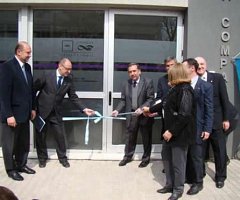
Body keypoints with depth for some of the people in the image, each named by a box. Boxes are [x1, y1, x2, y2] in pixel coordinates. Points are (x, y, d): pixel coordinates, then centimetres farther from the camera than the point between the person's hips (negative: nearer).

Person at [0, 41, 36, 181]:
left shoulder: (27, 67, 9)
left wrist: (32, 108, 12)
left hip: (25, 113, 7)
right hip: (12, 113, -7)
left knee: (24, 142, 17)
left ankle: (21, 165, 33)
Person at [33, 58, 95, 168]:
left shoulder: (69, 80, -5)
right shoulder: (46, 75, -13)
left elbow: (73, 97, 0)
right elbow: (33, 89, -6)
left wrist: (84, 109, -9)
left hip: (56, 113, 2)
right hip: (42, 111, -2)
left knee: (60, 136, 5)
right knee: (41, 136, 10)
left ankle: (62, 158, 24)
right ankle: (42, 158, 29)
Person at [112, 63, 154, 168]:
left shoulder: (148, 82, -8)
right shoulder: (126, 84, 5)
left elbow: (150, 99, -12)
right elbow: (123, 100, 6)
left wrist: (142, 108, -24)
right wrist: (117, 110, -9)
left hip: (144, 115, -3)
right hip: (131, 115, 3)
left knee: (146, 138, 10)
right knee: (130, 137, 14)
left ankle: (146, 158, 28)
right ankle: (128, 156, 33)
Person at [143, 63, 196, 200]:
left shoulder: (185, 90, -19)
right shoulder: (176, 89, 9)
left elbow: (184, 115, -24)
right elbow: (165, 104, 23)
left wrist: (171, 131, -21)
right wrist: (150, 109, 34)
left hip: (181, 133, -9)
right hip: (171, 131, 9)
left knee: (178, 162, 4)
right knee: (167, 156, 19)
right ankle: (170, 184, 35)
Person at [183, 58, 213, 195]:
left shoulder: (206, 86, -6)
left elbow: (209, 109, -6)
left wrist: (207, 129, -10)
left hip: (196, 127, -3)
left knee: (196, 155, 5)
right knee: (186, 154, 12)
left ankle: (198, 182, 21)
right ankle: (188, 177, 30)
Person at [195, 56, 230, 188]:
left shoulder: (217, 78, -2)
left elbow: (224, 99, -1)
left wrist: (226, 119, -3)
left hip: (216, 120, 0)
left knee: (220, 149, 9)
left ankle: (220, 176, 26)